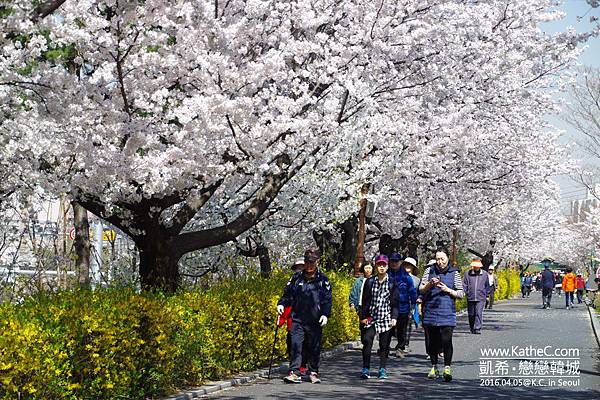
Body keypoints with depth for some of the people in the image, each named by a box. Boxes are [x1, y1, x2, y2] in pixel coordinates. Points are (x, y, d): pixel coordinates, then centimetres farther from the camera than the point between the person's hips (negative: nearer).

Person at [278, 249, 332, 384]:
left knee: (314, 348, 7)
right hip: (297, 319, 1)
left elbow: (327, 299, 3)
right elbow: (287, 293, 17)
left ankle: (313, 372, 20)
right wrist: (281, 304, 1)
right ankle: (294, 372, -11)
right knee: (296, 345, -10)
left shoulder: (323, 279, 5)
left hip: (315, 321, 0)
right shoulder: (297, 277, 10)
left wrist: (325, 314, -10)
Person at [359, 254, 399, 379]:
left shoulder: (392, 282, 4)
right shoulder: (369, 282, 6)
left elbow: (395, 302, 3)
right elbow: (365, 301, 7)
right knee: (367, 341, -13)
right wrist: (363, 316, 2)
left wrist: (394, 317, -6)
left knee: (384, 345, 4)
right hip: (371, 318, 0)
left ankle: (382, 369, 15)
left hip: (386, 319, 0)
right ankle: (365, 369, -7)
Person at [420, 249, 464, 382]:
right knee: (432, 341, 9)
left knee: (446, 340, -14)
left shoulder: (454, 273, 4)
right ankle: (434, 367, 21)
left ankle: (447, 367, -10)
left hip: (447, 313, -2)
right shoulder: (429, 271, 7)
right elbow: (421, 289, 5)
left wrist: (447, 290, -11)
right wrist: (430, 284, -14)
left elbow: (461, 294, 5)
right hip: (430, 312, 2)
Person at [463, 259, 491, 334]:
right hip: (470, 298, 1)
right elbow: (464, 284, 5)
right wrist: (465, 292, -7)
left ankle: (477, 329, -10)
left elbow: (487, 286, 17)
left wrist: (486, 294, 13)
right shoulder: (467, 273, 2)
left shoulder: (485, 274, 6)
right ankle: (472, 329, 24)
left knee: (479, 313, -12)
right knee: (471, 314, 9)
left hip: (481, 298, -1)